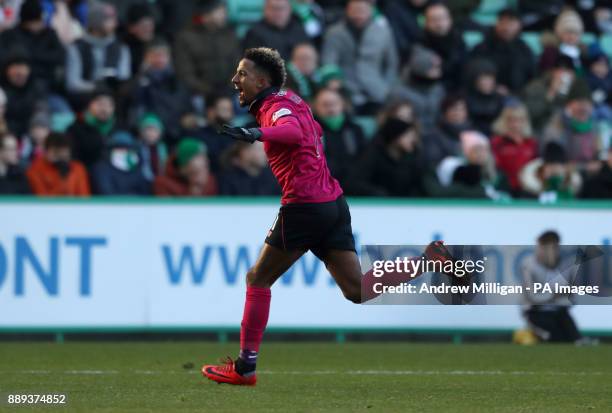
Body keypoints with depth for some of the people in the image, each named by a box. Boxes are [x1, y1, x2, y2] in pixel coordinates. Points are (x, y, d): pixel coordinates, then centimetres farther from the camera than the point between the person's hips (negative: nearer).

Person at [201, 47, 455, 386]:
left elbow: (293, 130, -33)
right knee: (357, 291, 5)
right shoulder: (291, 101, 17)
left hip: (303, 206, -8)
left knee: (258, 279, 4)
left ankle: (245, 367, 5)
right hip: (334, 203, 8)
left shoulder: (276, 105, -9)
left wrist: (257, 134, -50)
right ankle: (430, 258, -5)